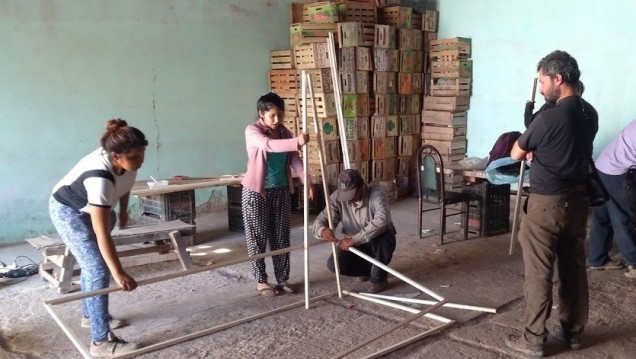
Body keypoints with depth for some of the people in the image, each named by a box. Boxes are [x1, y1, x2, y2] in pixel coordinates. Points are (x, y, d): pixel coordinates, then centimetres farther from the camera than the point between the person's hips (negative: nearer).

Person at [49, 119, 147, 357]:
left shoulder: (126, 162, -21)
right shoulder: (100, 177, -43)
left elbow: (125, 184, 6)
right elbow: (102, 234, -42)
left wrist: (123, 211, 17)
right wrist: (118, 274, -41)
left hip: (93, 208, 8)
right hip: (68, 211, -8)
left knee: (91, 264, 20)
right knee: (98, 269, -14)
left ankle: (90, 315, 39)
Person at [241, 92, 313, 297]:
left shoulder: (284, 133, 5)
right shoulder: (252, 131, -13)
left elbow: (294, 159, 1)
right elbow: (268, 145, -34)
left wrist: (306, 180, -13)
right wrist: (296, 142, -47)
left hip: (281, 191, 6)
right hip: (256, 191, -5)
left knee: (281, 236, 10)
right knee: (258, 237, 3)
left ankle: (282, 279, 20)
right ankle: (261, 281, 16)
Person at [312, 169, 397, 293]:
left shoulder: (376, 194, -27)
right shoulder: (337, 198, -16)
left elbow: (382, 220, -43)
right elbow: (321, 220, -16)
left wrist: (355, 239, -49)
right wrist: (322, 230, -42)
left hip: (380, 242, -3)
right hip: (355, 245, 4)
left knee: (382, 238, -38)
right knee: (333, 264, -19)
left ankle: (379, 277, -12)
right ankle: (369, 268, 9)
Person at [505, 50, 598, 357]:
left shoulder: (550, 117, -19)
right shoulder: (589, 114, 5)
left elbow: (516, 154, -5)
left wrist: (530, 148, 15)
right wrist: (538, 149, 15)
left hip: (548, 203, -8)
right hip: (578, 199, 8)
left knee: (538, 272, 1)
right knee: (574, 268, 16)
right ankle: (572, 331, 28)